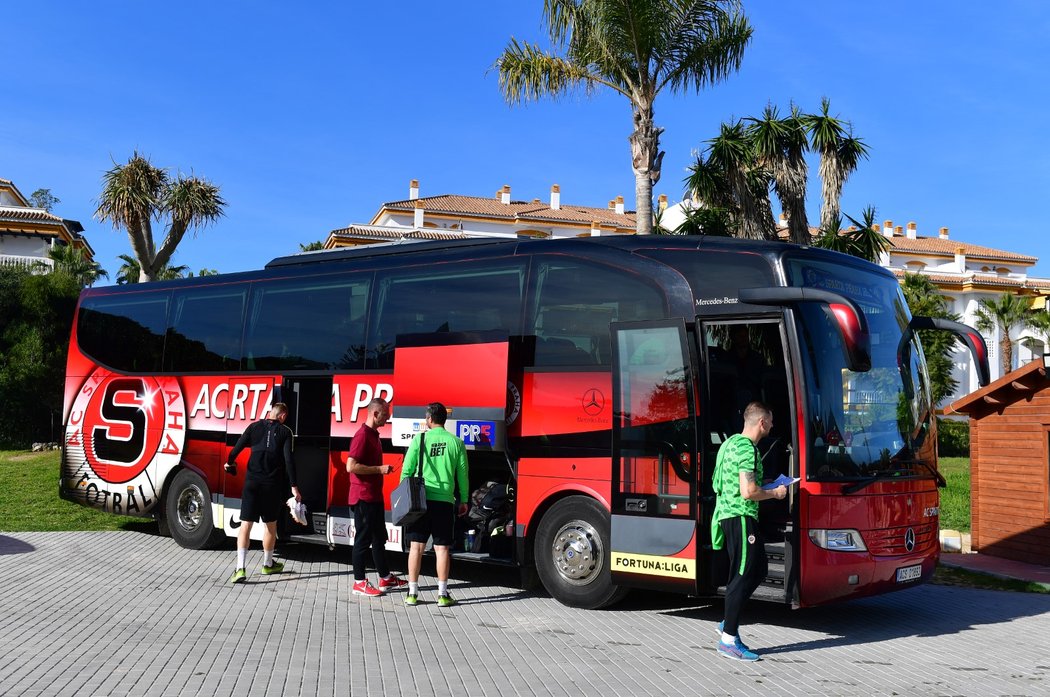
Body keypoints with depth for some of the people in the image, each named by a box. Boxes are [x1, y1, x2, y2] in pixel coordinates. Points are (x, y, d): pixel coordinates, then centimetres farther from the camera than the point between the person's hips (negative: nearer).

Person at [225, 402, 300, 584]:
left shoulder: (254, 427, 5)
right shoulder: (284, 432, 0)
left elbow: (237, 449, 1)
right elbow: (288, 460, -9)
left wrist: (229, 463, 23)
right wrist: (294, 486, -7)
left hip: (252, 482, 1)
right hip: (273, 485, -1)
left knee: (246, 525, -1)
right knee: (271, 524, 16)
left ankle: (240, 568, -12)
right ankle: (268, 565, 30)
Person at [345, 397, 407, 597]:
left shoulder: (374, 435, 14)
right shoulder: (362, 435, -17)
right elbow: (351, 466, -24)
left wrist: (383, 469, 15)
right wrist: (379, 469, -20)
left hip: (375, 496, 10)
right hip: (363, 496, -10)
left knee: (379, 538, 17)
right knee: (363, 538, -2)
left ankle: (385, 578, 26)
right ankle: (359, 583, 7)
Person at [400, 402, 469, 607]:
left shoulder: (420, 439, -1)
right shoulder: (456, 443, 3)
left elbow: (407, 470, -2)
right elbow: (462, 475, 6)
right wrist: (464, 501, 16)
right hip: (445, 501, 1)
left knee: (416, 546, 6)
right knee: (442, 548, 5)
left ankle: (412, 593, 9)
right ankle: (443, 594, 6)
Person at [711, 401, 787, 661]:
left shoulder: (732, 442, 16)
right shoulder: (748, 449, -16)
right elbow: (748, 492, -23)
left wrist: (764, 485, 22)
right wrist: (774, 493, -6)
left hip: (727, 514, 11)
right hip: (741, 517, -10)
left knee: (757, 569, 18)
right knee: (743, 576, -5)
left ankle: (729, 622, 21)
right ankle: (729, 639, -1)